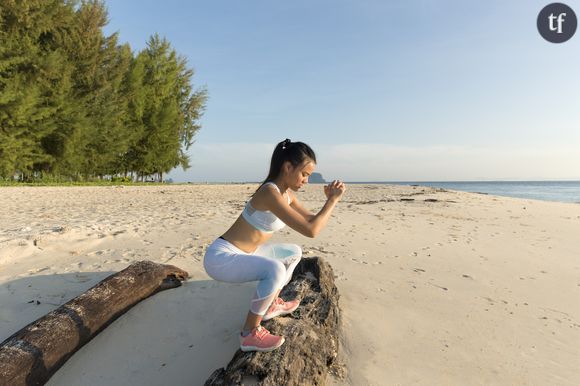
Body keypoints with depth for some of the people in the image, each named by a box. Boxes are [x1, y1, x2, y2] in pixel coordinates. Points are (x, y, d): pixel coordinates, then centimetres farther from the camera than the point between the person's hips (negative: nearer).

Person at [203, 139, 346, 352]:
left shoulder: (287, 194, 3)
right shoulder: (270, 193, -27)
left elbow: (312, 220, 12)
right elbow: (310, 231, -31)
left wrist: (330, 199, -4)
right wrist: (333, 200, -21)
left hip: (241, 253, 10)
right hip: (221, 257, -10)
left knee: (294, 253, 19)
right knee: (275, 270, -33)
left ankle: (271, 305, 31)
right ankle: (250, 334, -11)